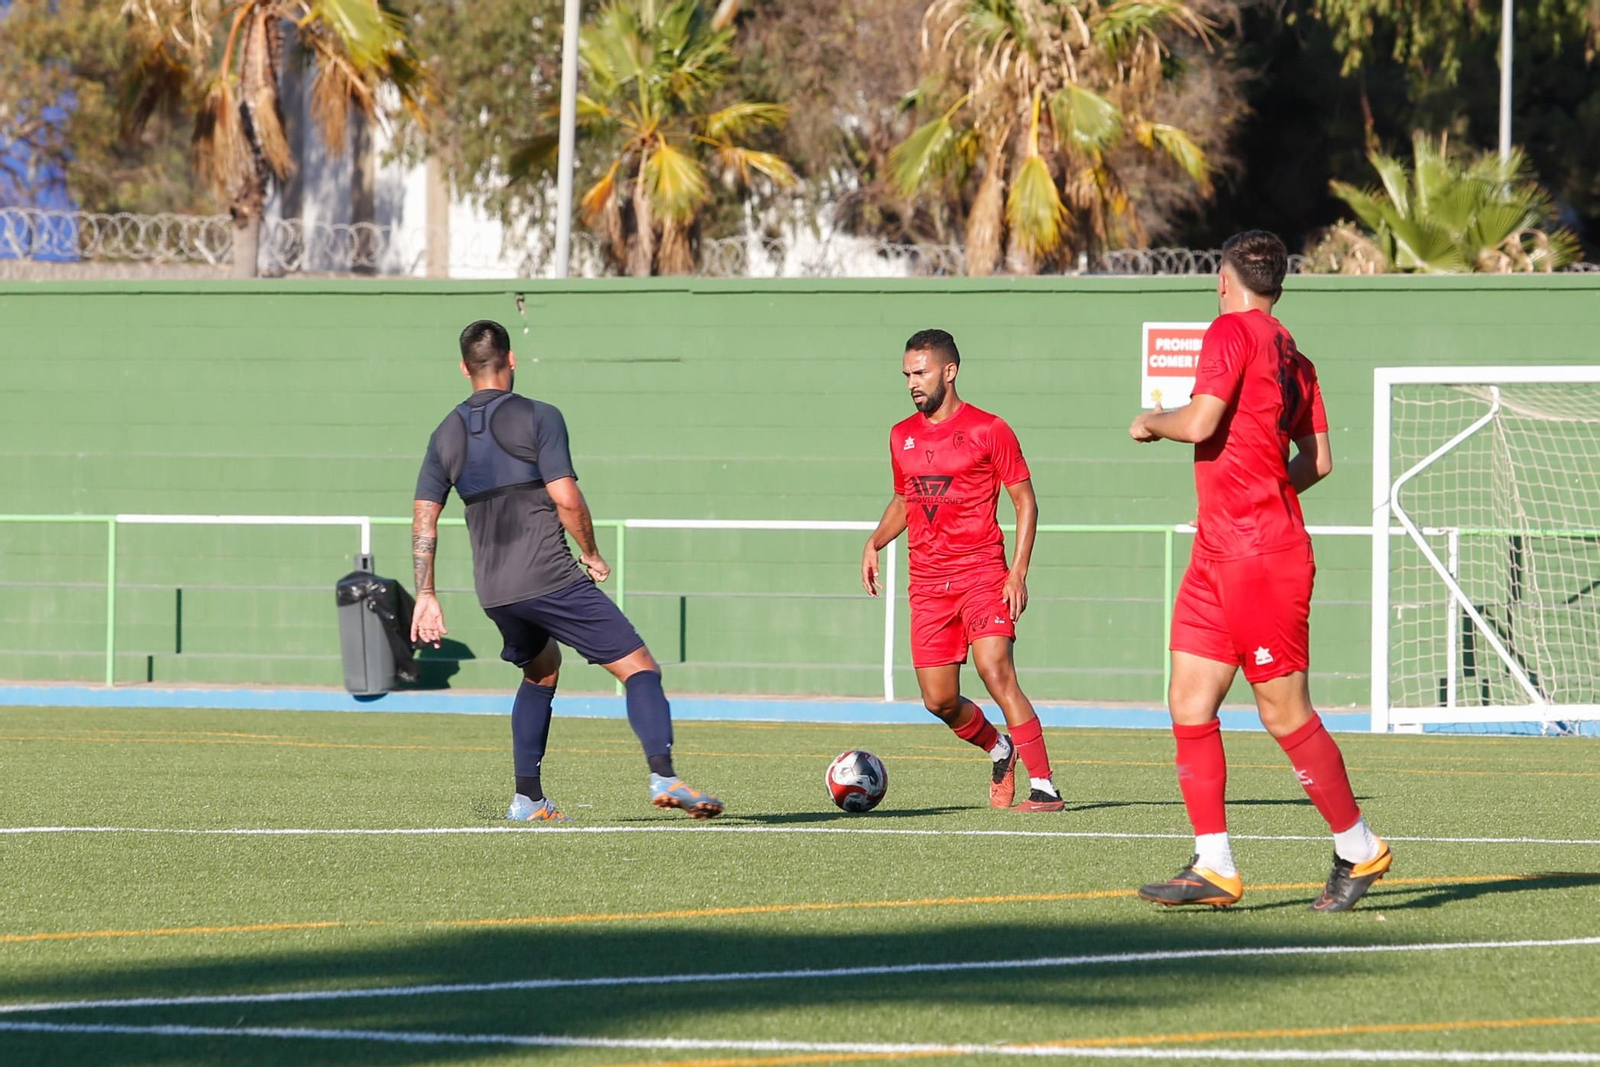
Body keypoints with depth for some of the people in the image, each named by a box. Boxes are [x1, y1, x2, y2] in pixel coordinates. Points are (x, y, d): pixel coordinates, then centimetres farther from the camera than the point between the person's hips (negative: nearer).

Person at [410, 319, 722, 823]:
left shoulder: (447, 435, 12)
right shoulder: (538, 418, -4)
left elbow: (423, 520, 9)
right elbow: (566, 499, -12)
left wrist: (426, 595, 12)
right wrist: (591, 555, 3)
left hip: (493, 590, 6)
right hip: (550, 577, -6)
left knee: (541, 672, 31)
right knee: (640, 668, -7)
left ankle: (528, 798, 25)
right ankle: (663, 775, -28)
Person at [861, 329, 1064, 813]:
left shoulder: (988, 430, -3)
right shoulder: (902, 436, 13)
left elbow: (1025, 502, 0)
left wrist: (1018, 571, -10)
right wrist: (875, 542, 7)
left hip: (982, 572, -5)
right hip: (927, 582, 5)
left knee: (995, 671, -21)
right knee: (939, 700, 1)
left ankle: (1043, 786, -19)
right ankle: (999, 750, 31)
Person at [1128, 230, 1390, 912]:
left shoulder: (1232, 331, -9)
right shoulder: (1292, 355, 15)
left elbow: (1201, 423, -19)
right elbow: (1317, 460, 15)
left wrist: (1153, 422, 0)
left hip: (1262, 558, -9)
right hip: (1218, 553, 9)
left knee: (1284, 713, -3)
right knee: (1189, 705, 4)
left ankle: (1359, 849, 8)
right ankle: (1213, 867, 2)